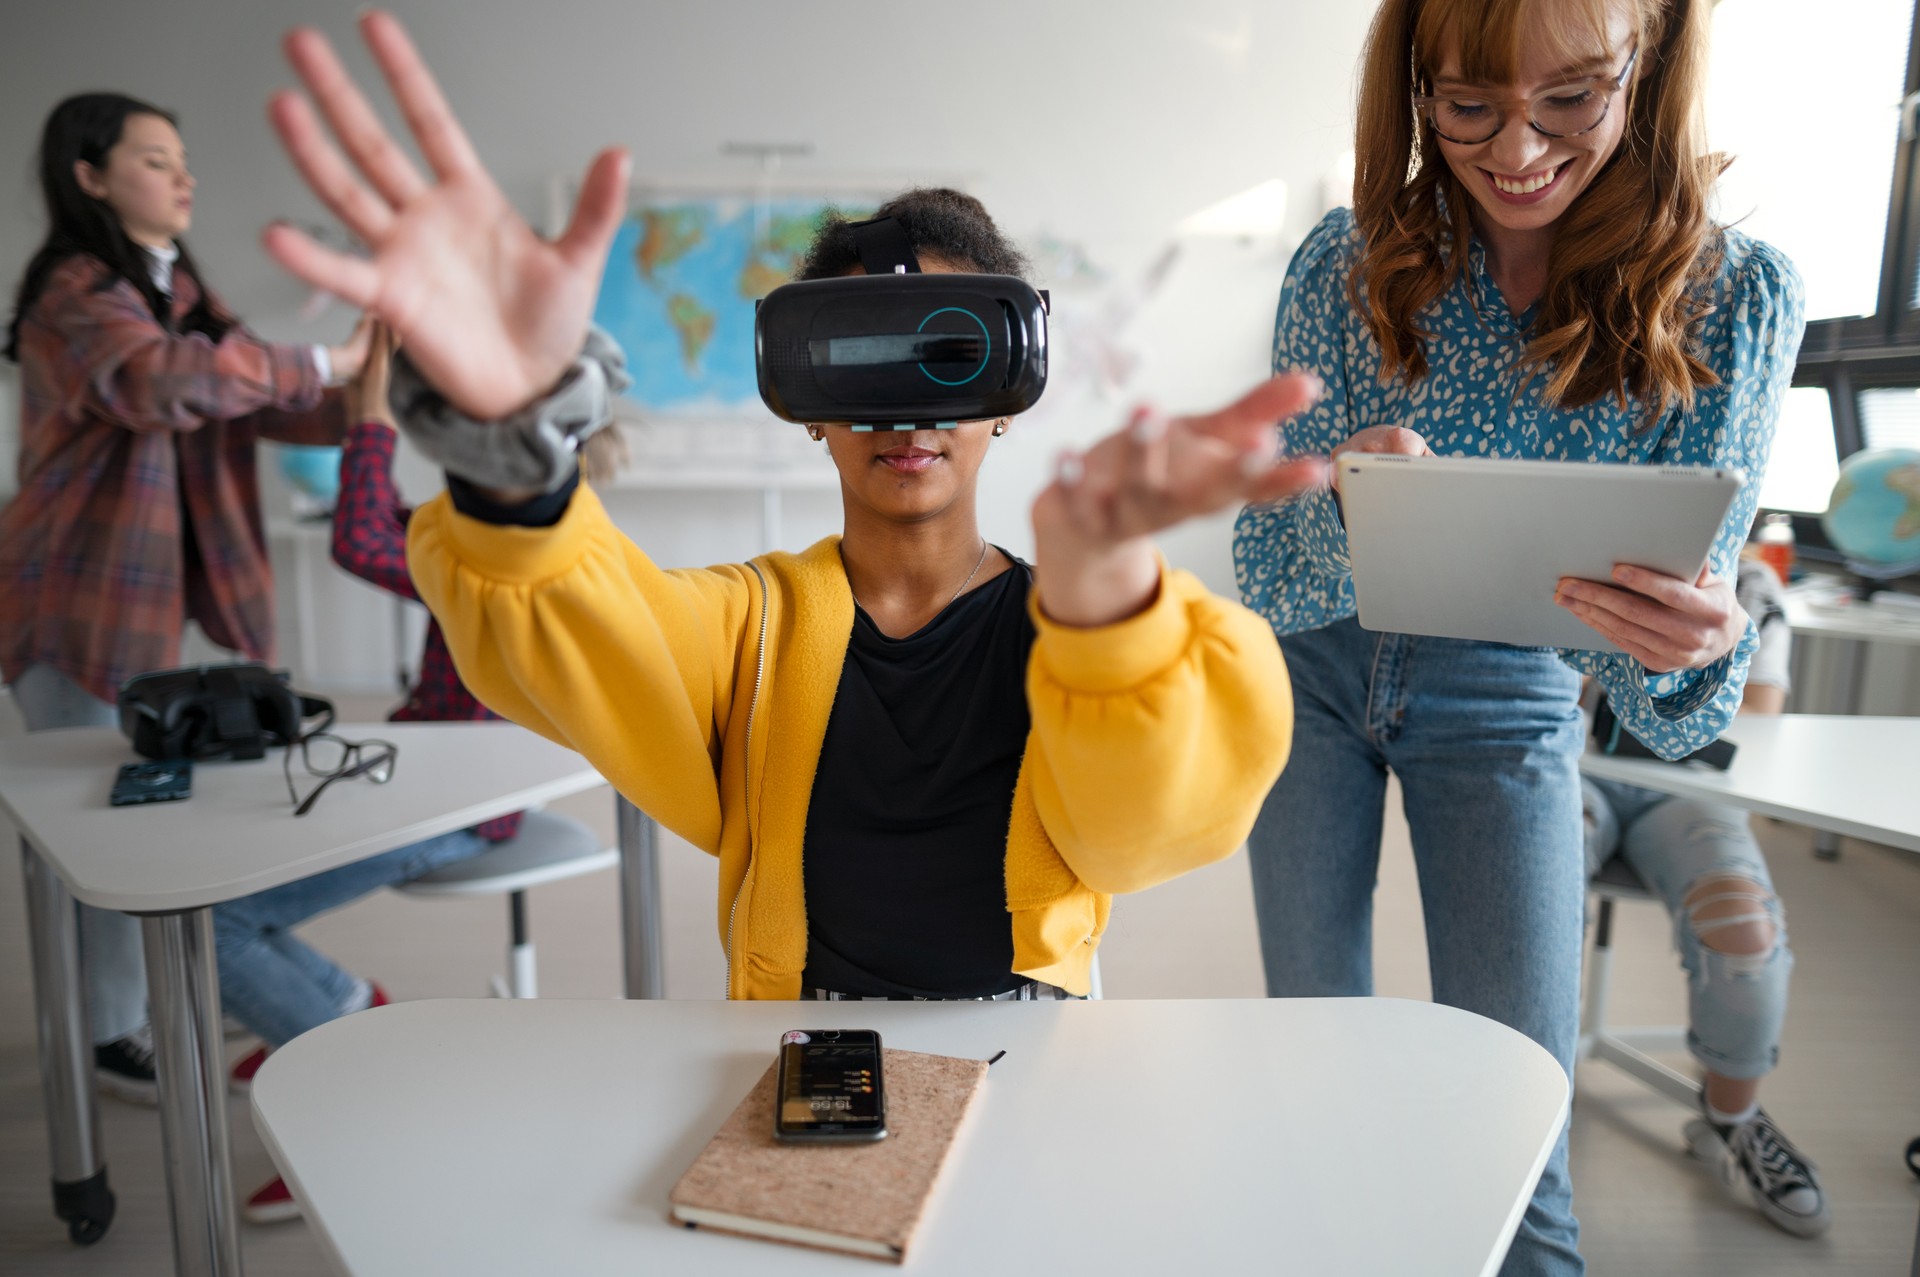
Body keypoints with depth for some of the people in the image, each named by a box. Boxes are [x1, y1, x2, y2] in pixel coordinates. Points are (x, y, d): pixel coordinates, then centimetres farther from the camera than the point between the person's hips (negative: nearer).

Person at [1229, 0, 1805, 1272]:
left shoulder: (1735, 296, -13)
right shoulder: (1349, 264, -14)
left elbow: (1669, 709, -14)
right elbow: (1266, 574, -14)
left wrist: (1697, 642, -38)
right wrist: (1343, 511, -37)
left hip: (1505, 706, -1)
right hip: (1315, 674, 1)